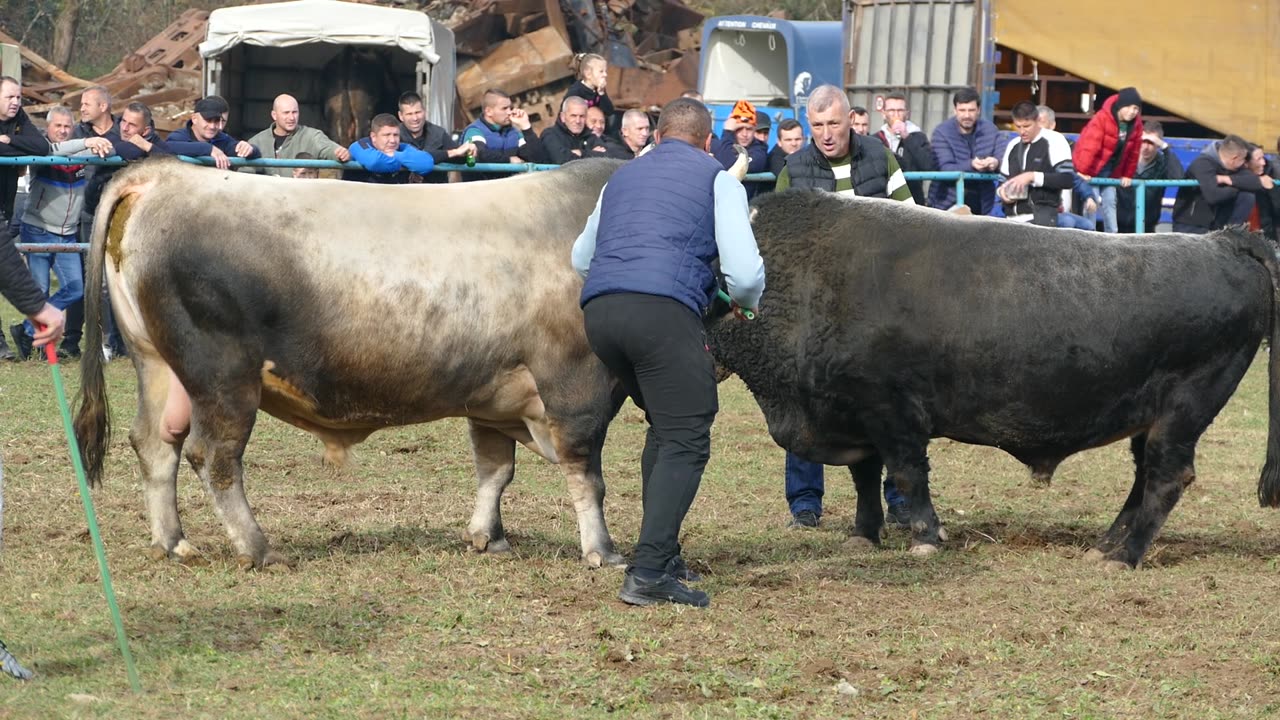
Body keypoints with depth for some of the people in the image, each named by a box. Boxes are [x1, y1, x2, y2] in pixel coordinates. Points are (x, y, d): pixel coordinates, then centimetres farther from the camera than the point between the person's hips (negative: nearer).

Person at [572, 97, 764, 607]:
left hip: (599, 311, 6)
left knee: (666, 426, 23)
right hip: (663, 311, -6)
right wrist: (746, 303, 23)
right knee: (686, 441, -5)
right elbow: (746, 272, 2)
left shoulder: (623, 177, 29)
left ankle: (661, 555, 22)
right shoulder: (718, 179, 12)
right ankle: (649, 573, -17)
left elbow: (581, 258, 41)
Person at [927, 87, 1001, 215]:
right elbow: (945, 169, -16)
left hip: (982, 205, 3)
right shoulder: (941, 132, -4)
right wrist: (971, 165, -33)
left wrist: (996, 163, -25)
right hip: (947, 204, -3)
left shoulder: (990, 129, 7)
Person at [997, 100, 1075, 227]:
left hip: (1041, 217, -6)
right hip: (1013, 218, 6)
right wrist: (1001, 191, 2)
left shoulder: (1054, 140, -2)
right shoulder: (1013, 145, 19)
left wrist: (1033, 177, -17)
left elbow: (1067, 179, -10)